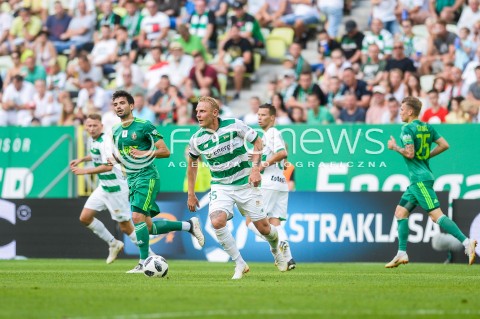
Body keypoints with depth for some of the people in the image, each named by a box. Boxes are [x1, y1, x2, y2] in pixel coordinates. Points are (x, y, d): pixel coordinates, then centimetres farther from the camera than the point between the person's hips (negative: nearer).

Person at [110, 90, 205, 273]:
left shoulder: (144, 126, -9)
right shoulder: (116, 131, 12)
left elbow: (165, 151, -8)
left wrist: (143, 153, -21)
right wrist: (114, 159, 4)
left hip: (147, 177, -8)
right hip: (131, 180, 8)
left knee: (137, 217, -20)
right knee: (148, 226, 6)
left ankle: (144, 263, -12)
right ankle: (188, 225, 23)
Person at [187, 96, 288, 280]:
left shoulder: (234, 126, -14)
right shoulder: (197, 139, -6)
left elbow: (257, 141, -2)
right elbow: (192, 162, 12)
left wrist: (255, 168, -14)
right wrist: (191, 194, 11)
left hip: (245, 184, -1)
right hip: (221, 187, 1)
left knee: (263, 228, 3)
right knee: (217, 222, -26)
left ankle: (276, 251, 40)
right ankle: (240, 264, -10)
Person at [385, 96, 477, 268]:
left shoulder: (408, 129, -11)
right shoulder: (427, 127, 13)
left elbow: (409, 153, -20)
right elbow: (444, 145, 10)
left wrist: (395, 147, -3)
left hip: (420, 179, -10)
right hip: (417, 179, 10)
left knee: (436, 215, -15)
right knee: (400, 212, 13)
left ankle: (467, 242, -24)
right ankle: (401, 254, 14)